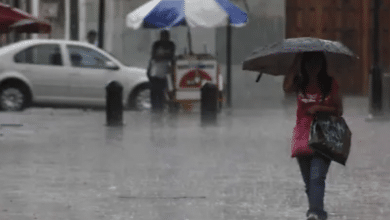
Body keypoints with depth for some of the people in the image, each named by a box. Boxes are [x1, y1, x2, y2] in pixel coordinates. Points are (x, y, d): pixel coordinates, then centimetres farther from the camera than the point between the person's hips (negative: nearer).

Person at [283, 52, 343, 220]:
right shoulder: (300, 84, 7)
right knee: (309, 181, 6)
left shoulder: (330, 84, 5)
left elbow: (339, 110, 5)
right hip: (302, 136, 3)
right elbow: (287, 88, -15)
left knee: (317, 177, -20)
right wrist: (295, 64, -10)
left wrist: (319, 108, -11)